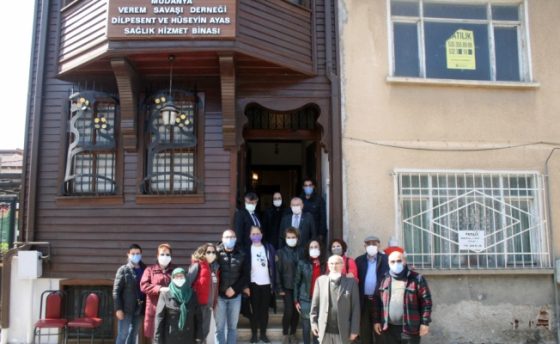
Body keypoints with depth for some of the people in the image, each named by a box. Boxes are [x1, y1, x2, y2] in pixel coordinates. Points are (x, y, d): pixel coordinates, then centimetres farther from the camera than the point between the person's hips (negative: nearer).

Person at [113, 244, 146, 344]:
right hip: (126, 308, -4)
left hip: (139, 308, 4)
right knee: (123, 334, -2)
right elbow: (116, 291, -6)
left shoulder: (144, 270, 7)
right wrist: (118, 308, -14)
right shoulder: (123, 270, -3)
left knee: (133, 335, 11)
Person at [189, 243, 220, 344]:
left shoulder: (215, 267, 10)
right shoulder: (197, 265, -10)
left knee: (205, 330, 14)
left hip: (209, 304, 6)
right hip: (198, 304, -6)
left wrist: (214, 303, 11)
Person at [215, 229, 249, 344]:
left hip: (235, 295, 2)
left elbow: (245, 274, 3)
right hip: (220, 295, -2)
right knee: (219, 326, 5)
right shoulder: (217, 253, -4)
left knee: (233, 326, 12)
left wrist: (234, 288, -8)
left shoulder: (241, 255, 3)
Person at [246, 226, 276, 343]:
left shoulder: (269, 248, 6)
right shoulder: (248, 249, -1)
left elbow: (273, 265, 7)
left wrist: (274, 282, 0)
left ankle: (263, 334, 15)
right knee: (255, 309, 4)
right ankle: (254, 334, 12)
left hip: (266, 283, 2)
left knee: (264, 309, 7)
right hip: (253, 283, -2)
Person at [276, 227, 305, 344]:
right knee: (288, 311, -8)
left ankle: (293, 334, 22)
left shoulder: (301, 251, 3)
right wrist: (279, 288, -7)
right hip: (287, 287, -2)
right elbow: (277, 271, -2)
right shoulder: (280, 252, 0)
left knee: (296, 311, 6)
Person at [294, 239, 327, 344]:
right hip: (305, 300, 0)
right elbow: (296, 282, 3)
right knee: (306, 327, 6)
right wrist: (296, 301, 0)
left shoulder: (325, 264, 2)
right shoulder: (302, 263, 1)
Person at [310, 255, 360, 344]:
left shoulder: (351, 282, -1)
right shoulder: (321, 280, 6)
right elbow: (315, 304, 8)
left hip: (343, 331, -2)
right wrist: (314, 322, 2)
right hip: (324, 330, 2)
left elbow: (356, 307, -2)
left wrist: (354, 329, -5)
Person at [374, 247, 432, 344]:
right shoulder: (384, 280, 7)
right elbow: (378, 302, 11)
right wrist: (377, 321, 7)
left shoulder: (416, 278, -3)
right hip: (389, 328, 4)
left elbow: (426, 301, -5)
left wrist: (425, 322, -9)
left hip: (410, 328, -3)